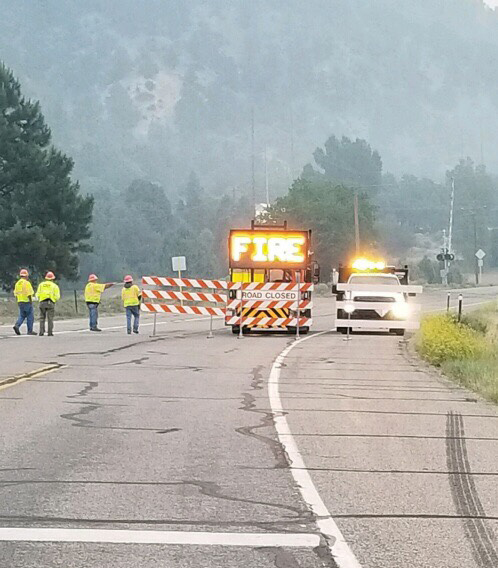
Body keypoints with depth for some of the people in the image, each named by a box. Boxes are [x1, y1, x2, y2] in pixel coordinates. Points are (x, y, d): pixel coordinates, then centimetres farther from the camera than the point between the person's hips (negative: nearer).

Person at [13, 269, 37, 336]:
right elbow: (29, 293, -18)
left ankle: (17, 325, -11)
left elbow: (16, 293, 14)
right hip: (27, 301, -7)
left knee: (22, 316, 13)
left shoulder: (17, 283, 11)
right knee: (30, 316, 2)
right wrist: (31, 301, -12)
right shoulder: (27, 283, -13)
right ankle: (30, 331, 4)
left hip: (20, 302, 7)